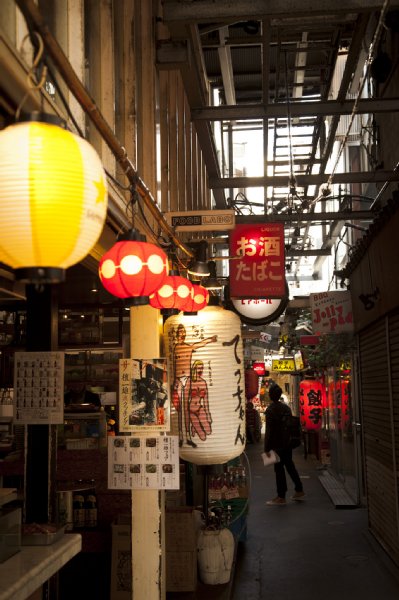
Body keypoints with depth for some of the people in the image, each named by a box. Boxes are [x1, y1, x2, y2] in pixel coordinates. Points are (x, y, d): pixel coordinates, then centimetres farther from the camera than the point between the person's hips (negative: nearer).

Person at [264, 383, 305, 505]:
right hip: (288, 443, 8)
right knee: (290, 466, 19)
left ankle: (281, 497, 2)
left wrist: (267, 448, -15)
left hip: (278, 445, -8)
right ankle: (299, 490, 28)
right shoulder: (286, 407, 7)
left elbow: (269, 431, -18)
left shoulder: (270, 410, -16)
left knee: (279, 469, -2)